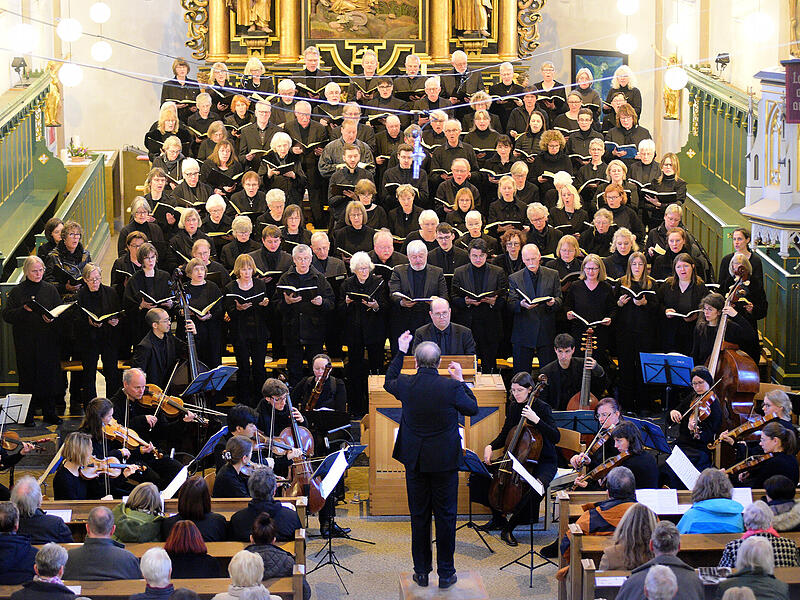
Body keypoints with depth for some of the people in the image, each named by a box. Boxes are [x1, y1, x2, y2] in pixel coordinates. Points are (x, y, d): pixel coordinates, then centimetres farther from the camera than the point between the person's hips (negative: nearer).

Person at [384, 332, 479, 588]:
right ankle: (445, 573, 12)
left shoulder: (405, 385, -9)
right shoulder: (450, 388, -16)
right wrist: (460, 380, 10)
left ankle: (421, 571, 18)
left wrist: (401, 351, 23)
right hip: (444, 460, -2)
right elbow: (472, 408, 1)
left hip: (415, 460, 2)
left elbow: (388, 382, 16)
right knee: (445, 516, 7)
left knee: (419, 516, 12)